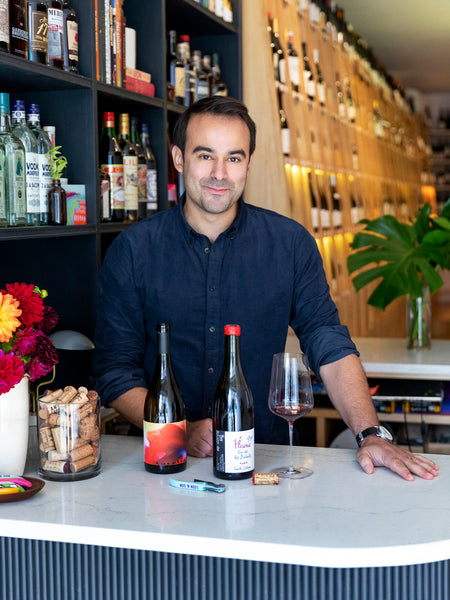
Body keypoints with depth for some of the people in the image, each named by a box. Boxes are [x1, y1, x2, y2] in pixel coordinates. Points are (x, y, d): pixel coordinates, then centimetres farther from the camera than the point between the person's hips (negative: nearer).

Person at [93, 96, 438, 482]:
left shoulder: (290, 243, 2)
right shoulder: (133, 250, -1)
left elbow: (330, 347, 0)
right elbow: (115, 370, -1)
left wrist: (371, 434, -14)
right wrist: (182, 432, -15)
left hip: (266, 455, 0)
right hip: (165, 462, 0)